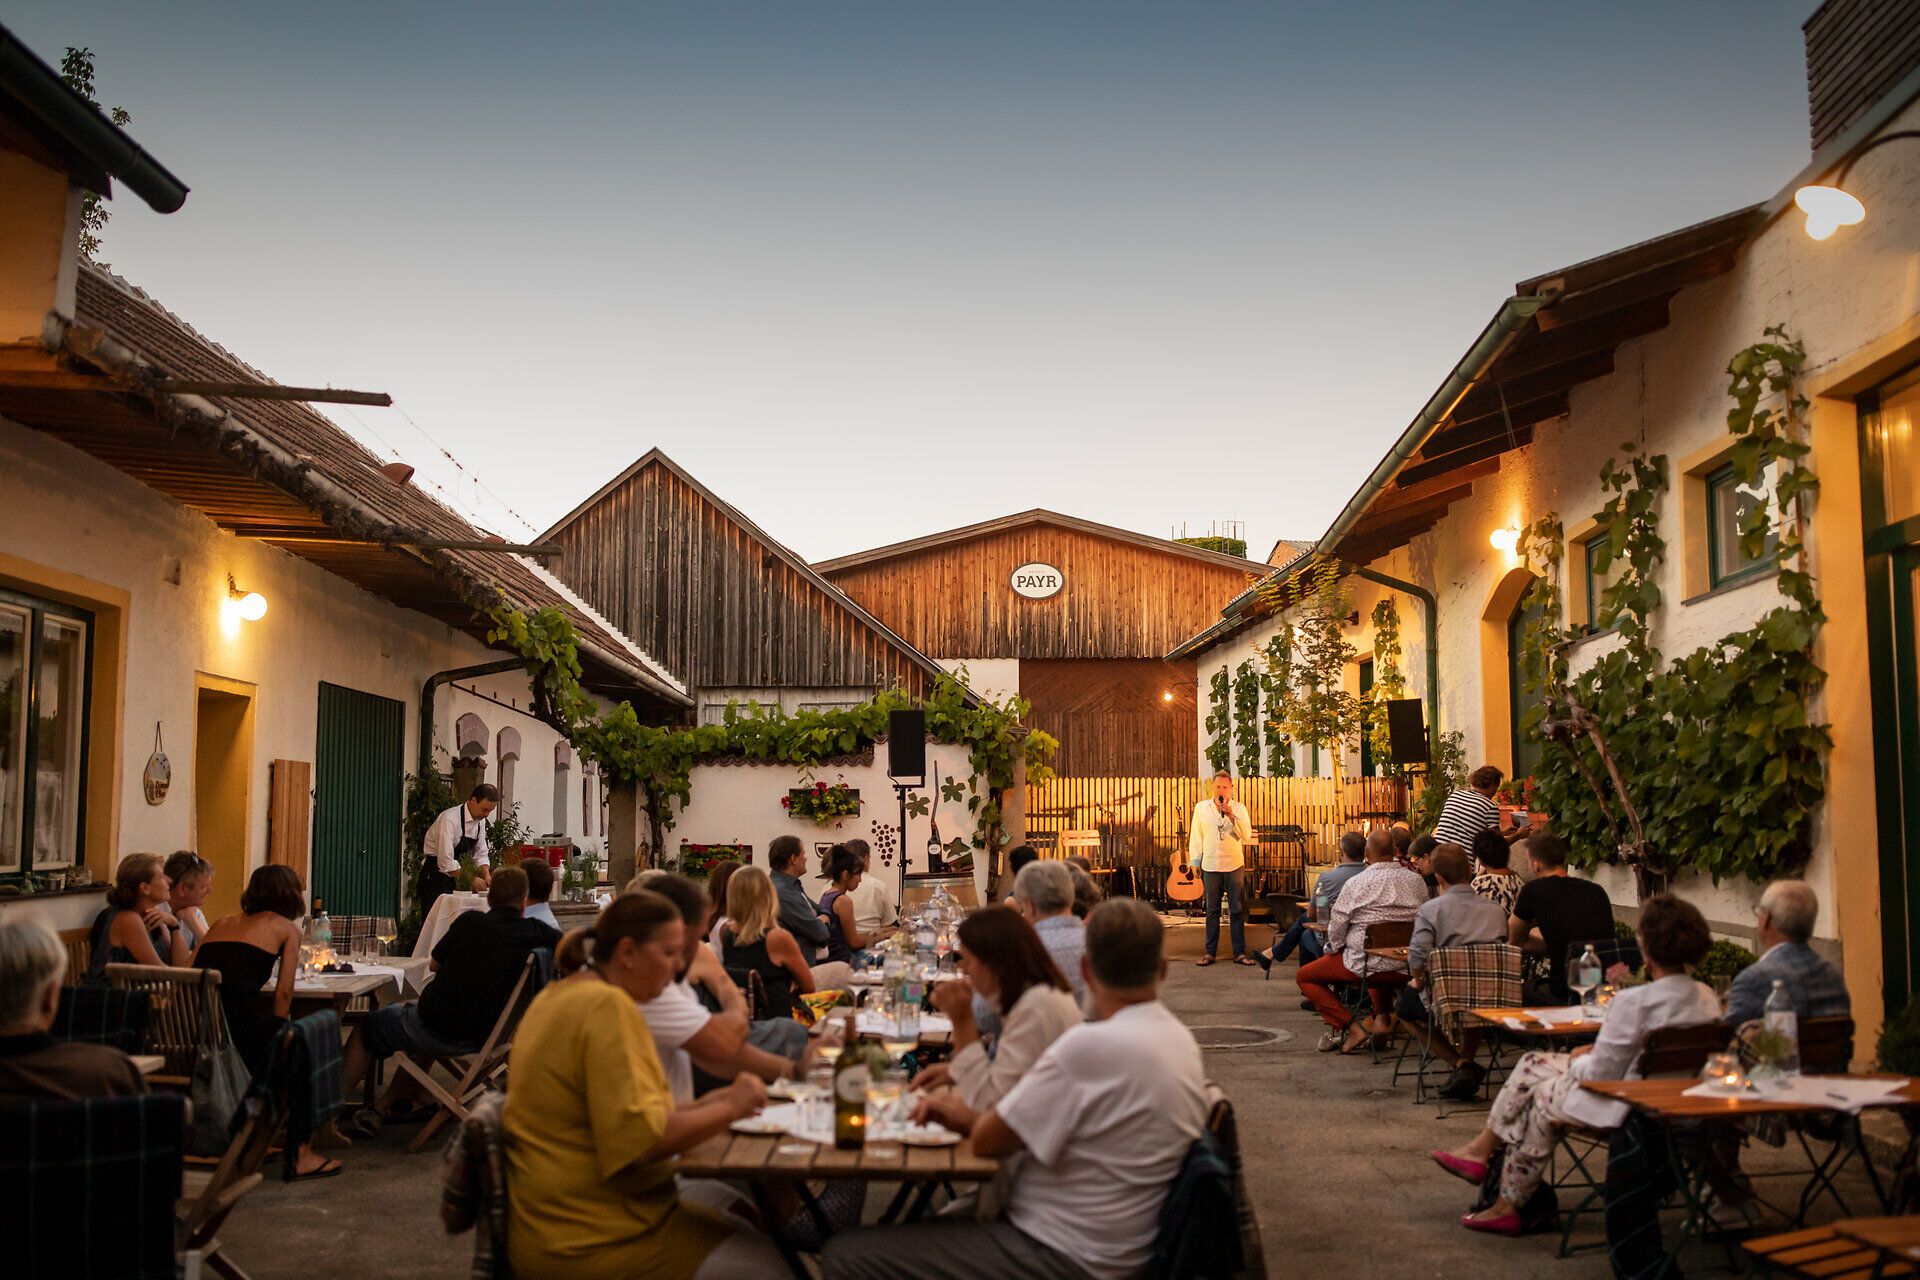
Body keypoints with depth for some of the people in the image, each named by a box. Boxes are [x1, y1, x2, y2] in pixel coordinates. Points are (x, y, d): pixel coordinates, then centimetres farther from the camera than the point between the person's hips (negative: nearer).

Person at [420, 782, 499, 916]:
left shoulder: (480, 820, 1)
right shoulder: (450, 819, -24)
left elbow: (481, 854, 6)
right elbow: (446, 861, -29)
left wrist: (487, 876, -11)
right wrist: (471, 879, -28)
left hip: (456, 874, 7)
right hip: (434, 875, -7)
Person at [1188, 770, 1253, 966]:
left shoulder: (1239, 808, 2)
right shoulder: (1201, 808, 4)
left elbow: (1247, 836, -7)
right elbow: (1195, 837, 6)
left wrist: (1232, 816, -18)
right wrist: (1194, 863, 3)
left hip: (1234, 865, -1)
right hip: (1210, 866, 1)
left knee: (1237, 910, 1)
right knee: (1212, 911, 7)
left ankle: (1239, 952, 6)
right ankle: (1209, 952, 13)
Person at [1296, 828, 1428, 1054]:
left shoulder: (1356, 883, -11)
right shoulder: (1417, 882, 2)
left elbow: (1336, 926, -8)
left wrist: (1333, 948, 12)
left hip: (1364, 965, -6)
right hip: (1405, 968, 6)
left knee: (1303, 976, 12)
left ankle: (1351, 1027, -1)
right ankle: (1382, 1017, 24)